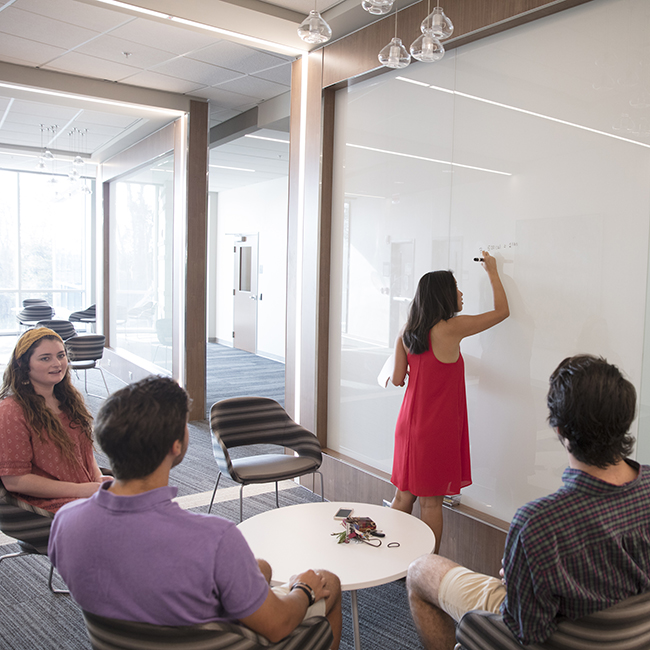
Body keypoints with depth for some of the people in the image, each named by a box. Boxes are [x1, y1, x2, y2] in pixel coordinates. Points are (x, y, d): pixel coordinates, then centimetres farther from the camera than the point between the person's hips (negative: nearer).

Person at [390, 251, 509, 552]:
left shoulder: (406, 332, 3)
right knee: (431, 501, 4)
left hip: (410, 422, 6)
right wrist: (492, 272, 11)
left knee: (404, 496, 15)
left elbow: (397, 379, 5)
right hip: (438, 426, -6)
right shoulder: (452, 328, -14)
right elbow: (502, 311, -2)